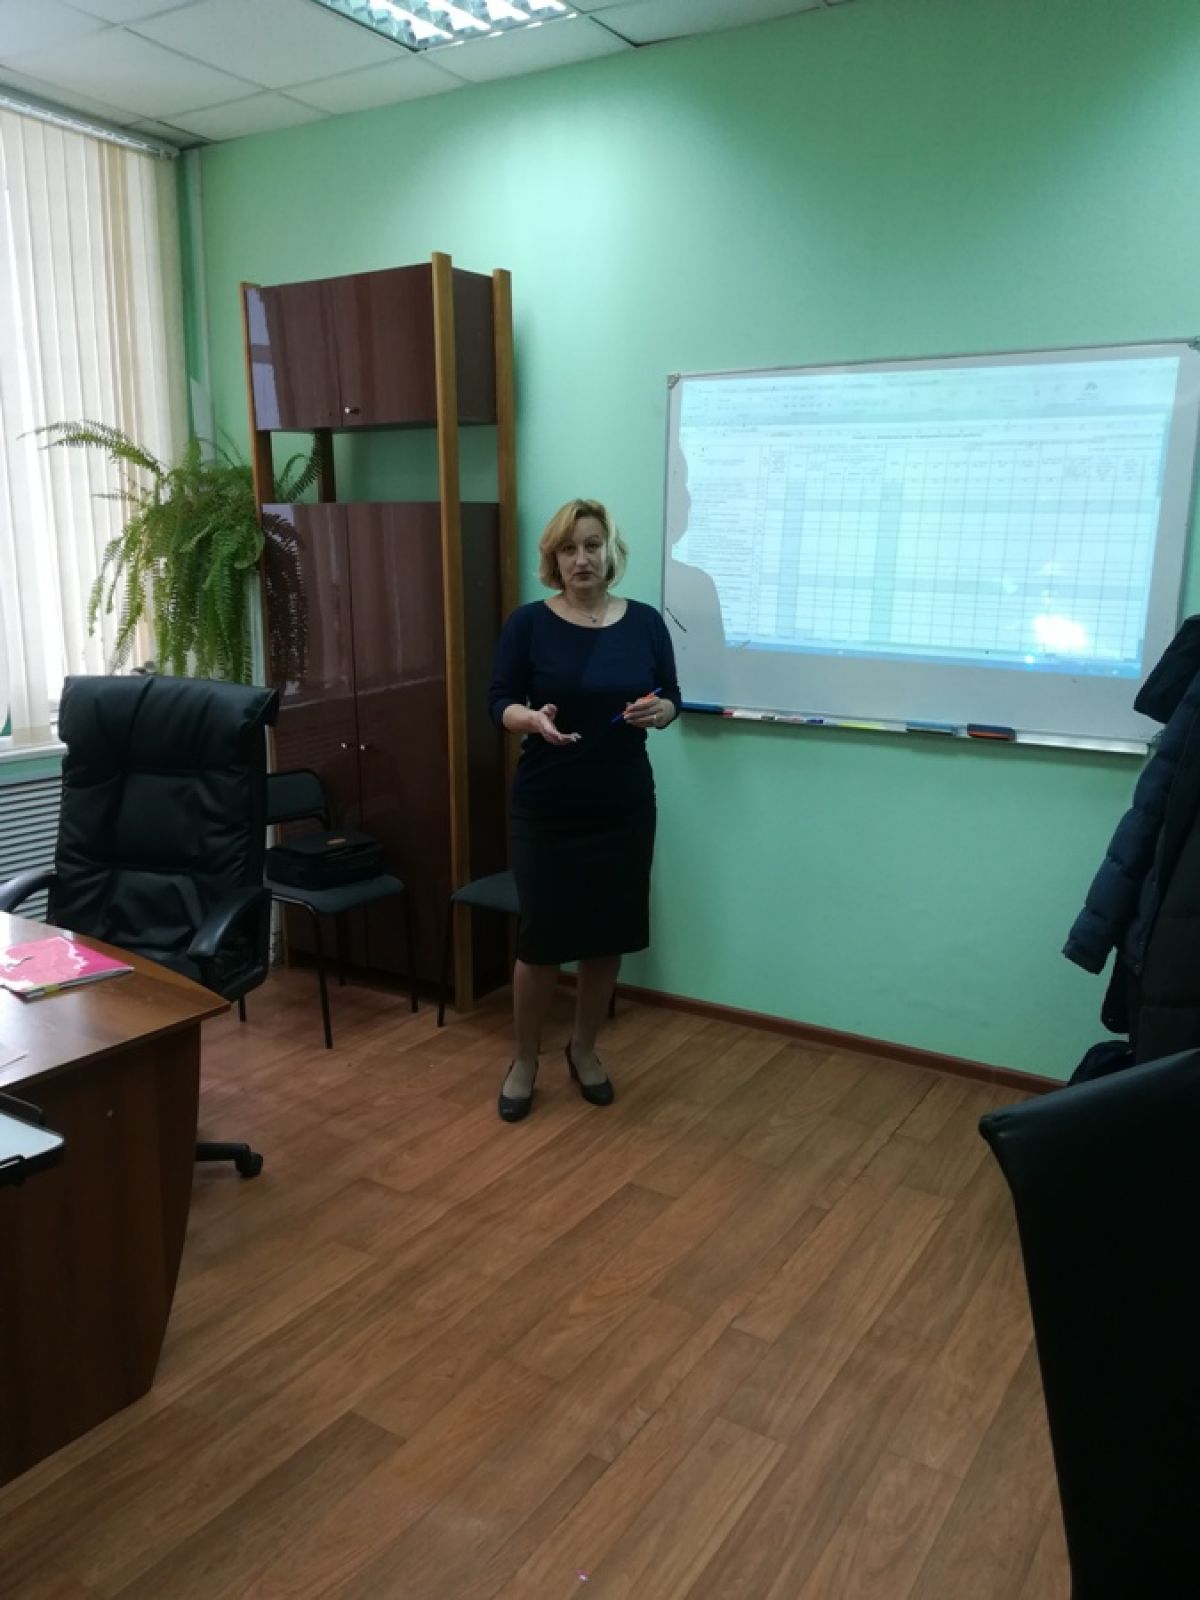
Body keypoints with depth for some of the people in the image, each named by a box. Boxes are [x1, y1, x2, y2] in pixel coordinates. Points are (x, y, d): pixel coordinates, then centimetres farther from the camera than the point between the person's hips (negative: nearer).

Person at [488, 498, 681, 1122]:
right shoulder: (528, 622, -5)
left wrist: (658, 710, -16)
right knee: (541, 936, 1)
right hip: (547, 808, -2)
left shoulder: (644, 621, 2)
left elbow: (671, 699, 7)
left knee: (609, 935, 9)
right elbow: (499, 704, -6)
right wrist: (532, 719, -27)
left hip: (624, 806, 3)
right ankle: (524, 1059, 22)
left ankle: (583, 1048, 31)